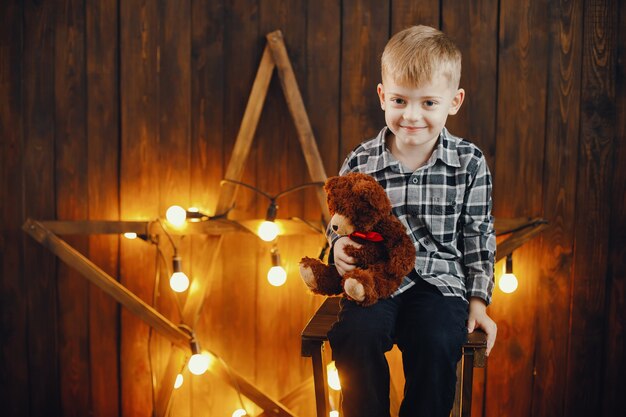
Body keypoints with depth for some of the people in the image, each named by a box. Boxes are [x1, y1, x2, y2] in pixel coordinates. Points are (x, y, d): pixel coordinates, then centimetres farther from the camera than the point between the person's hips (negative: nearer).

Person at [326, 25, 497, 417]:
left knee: (436, 342, -28)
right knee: (357, 335, -27)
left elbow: (479, 236, 7)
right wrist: (340, 244, -10)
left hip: (441, 281, 0)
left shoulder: (469, 163, 0)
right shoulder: (360, 162, 0)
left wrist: (479, 298, 4)